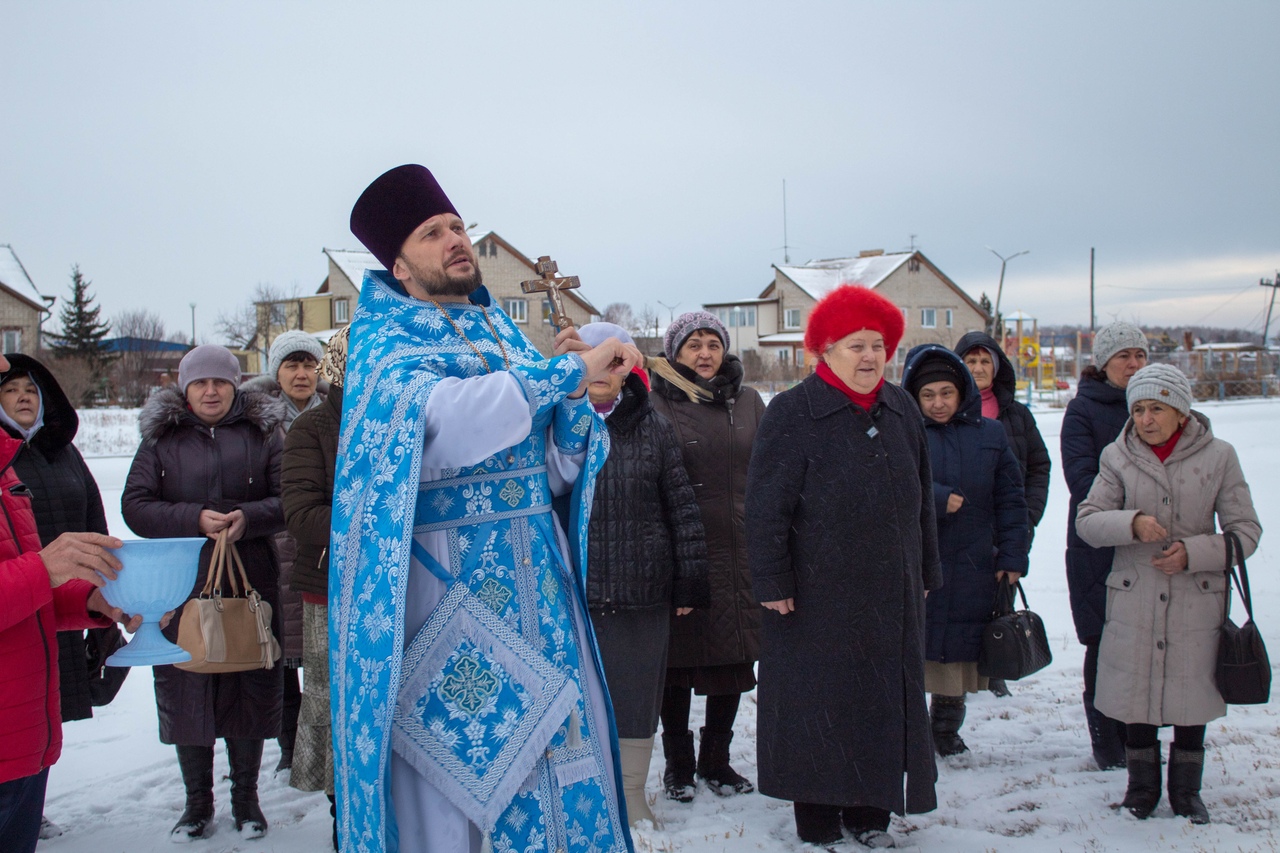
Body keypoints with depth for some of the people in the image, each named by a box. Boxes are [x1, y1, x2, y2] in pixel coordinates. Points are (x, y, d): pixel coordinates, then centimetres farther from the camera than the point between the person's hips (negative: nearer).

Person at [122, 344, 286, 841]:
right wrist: (195, 520, -16)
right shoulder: (161, 438, 8)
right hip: (180, 590, 1)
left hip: (251, 588, 0)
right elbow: (135, 505, -2)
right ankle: (197, 804, 21)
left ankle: (245, 799, 23)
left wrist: (247, 518, -19)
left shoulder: (262, 433, 7)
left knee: (249, 693, 7)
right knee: (186, 693, 6)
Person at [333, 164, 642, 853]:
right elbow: (435, 414, -26)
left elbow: (556, 472, 12)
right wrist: (566, 372, -26)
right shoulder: (384, 341, -1)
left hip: (535, 581, 5)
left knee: (553, 748, 5)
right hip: (447, 584, -5)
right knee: (459, 752, -2)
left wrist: (574, 395, -6)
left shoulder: (503, 333, 15)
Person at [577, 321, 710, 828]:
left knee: (636, 694, 9)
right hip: (569, 591, -1)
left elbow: (681, 507, 6)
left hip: (643, 591, 1)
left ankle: (632, 796, 26)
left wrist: (690, 582, 3)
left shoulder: (652, 426, 6)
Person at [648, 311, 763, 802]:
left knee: (734, 657, 9)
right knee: (678, 660, 5)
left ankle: (716, 761, 25)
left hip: (740, 553, 4)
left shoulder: (748, 402, 10)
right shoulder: (657, 403, -2)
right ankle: (678, 764, 21)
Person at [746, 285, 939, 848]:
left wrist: (925, 571, 16)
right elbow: (766, 507, -11)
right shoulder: (793, 414, -9)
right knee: (818, 703, 3)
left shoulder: (902, 410, 9)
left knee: (885, 701, 11)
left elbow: (920, 500, 16)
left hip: (890, 594, 6)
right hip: (816, 597, -5)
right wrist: (772, 581, -14)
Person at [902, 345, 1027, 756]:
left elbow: (1010, 499, 8)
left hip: (971, 567, 3)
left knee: (959, 653, 10)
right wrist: (938, 500, -20)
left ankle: (947, 730, 26)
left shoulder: (990, 434, 7)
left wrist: (1012, 555, 2)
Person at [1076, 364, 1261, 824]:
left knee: (1191, 697, 9)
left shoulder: (1218, 457, -4)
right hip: (1134, 600, 1)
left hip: (1196, 600, 0)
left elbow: (1245, 531, -2)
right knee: (1135, 695, 8)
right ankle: (1142, 787, 28)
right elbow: (1087, 521, -3)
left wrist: (1193, 552, -17)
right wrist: (1132, 523, -22)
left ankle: (1186, 790, 29)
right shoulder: (1119, 457, -1)